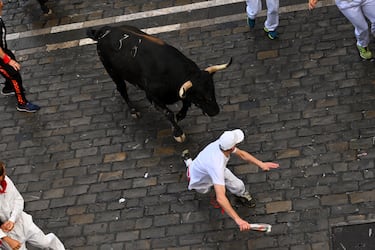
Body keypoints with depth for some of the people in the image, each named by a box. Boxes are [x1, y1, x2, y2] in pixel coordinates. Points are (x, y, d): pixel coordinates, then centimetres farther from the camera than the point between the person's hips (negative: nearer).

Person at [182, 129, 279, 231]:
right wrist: (238, 219, -61)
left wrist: (261, 164, -20)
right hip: (199, 180, -4)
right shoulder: (217, 165, -51)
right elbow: (220, 198, -57)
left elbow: (241, 154, -8)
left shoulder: (221, 143, -31)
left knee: (238, 186, -12)